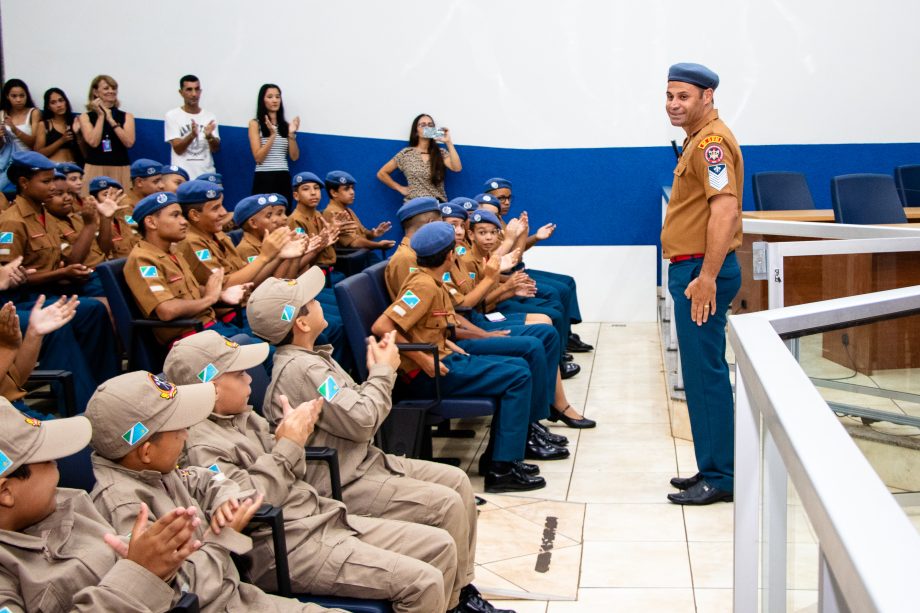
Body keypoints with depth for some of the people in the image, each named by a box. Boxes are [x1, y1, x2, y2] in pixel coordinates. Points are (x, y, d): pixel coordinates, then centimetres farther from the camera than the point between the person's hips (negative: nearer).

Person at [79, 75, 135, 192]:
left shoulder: (127, 116, 9)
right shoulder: (86, 117, 7)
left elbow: (129, 142, -7)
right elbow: (93, 142, -9)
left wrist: (110, 119, -7)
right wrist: (101, 116, -3)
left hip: (121, 170, 1)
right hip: (95, 169, -1)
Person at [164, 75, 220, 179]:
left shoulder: (210, 116, 6)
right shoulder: (172, 116, -1)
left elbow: (216, 149, 2)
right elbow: (178, 149, -8)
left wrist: (209, 136, -19)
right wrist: (192, 135, -26)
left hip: (207, 175, 3)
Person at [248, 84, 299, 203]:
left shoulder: (285, 125, 11)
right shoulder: (255, 124, 2)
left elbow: (294, 157, 5)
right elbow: (258, 157, -7)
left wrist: (292, 134, -7)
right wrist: (272, 135, -15)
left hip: (284, 178, 3)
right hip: (264, 178, -3)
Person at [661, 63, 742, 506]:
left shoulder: (712, 140, -14)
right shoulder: (698, 139, 19)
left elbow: (725, 209, -25)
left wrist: (707, 277, -27)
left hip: (702, 271, -11)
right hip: (691, 269, 11)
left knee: (704, 374, -6)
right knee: (704, 373, 14)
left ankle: (718, 478, 1)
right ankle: (714, 469, 22)